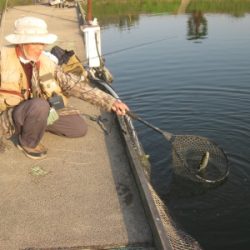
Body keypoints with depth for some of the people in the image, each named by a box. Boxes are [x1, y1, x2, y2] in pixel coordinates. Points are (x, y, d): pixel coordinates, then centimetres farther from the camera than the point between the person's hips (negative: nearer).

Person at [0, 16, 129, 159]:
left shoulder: (46, 63, -9)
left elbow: (76, 85, -10)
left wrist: (110, 102, -16)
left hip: (38, 110, 5)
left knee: (79, 128, -3)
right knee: (39, 105, -36)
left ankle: (36, 124, 12)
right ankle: (28, 142, -8)